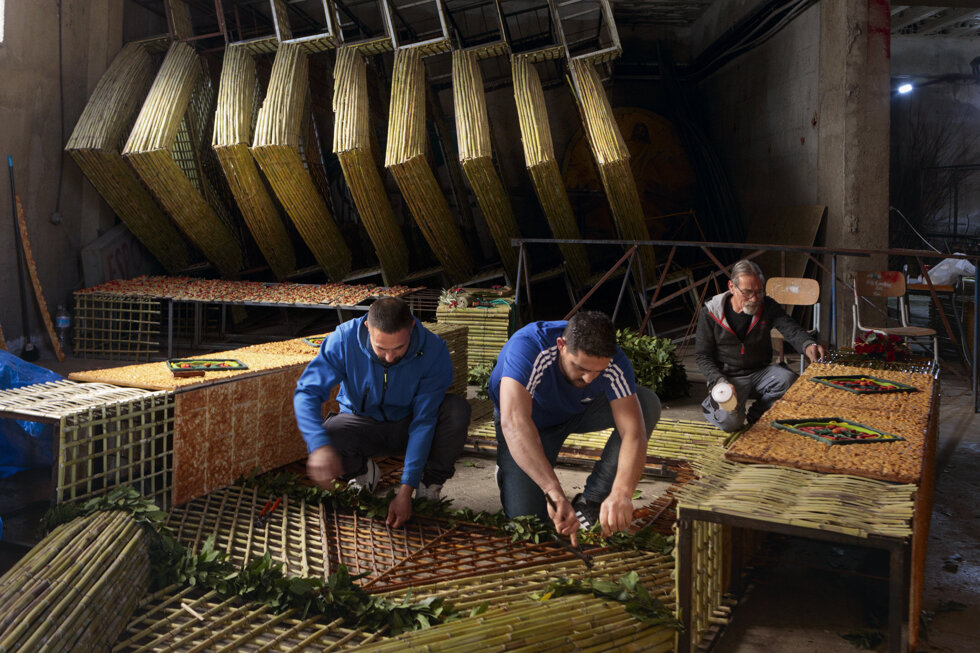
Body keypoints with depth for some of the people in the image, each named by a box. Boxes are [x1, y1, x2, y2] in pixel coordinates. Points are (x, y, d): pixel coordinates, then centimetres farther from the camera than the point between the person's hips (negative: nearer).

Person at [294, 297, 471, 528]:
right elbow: (307, 392, -26)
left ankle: (429, 485, -5)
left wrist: (405, 491, -30)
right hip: (362, 422, 1)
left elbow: (424, 421, -26)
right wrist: (320, 445, -46)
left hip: (407, 425, 0)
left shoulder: (433, 350, -27)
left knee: (458, 409, -31)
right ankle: (363, 472, 5)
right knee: (323, 437, -32)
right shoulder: (344, 339, -26)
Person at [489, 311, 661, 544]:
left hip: (579, 411, 3)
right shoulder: (527, 348, -41)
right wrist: (555, 493, -62)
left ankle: (591, 501, -13)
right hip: (532, 421, -3)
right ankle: (509, 468, 18)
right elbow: (514, 422, -53)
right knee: (525, 514, -19)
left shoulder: (614, 363, -31)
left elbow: (633, 433, -35)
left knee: (647, 404, -24)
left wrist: (621, 494, -54)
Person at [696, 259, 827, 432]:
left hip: (761, 372, 3)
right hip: (729, 377, -3)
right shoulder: (711, 313, -8)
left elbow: (792, 330, -15)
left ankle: (752, 417, -5)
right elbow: (702, 356, -4)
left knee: (789, 380, -29)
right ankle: (711, 405, 10)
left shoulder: (767, 306, -1)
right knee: (730, 421, -28)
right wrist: (721, 382, -21)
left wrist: (808, 345, -41)